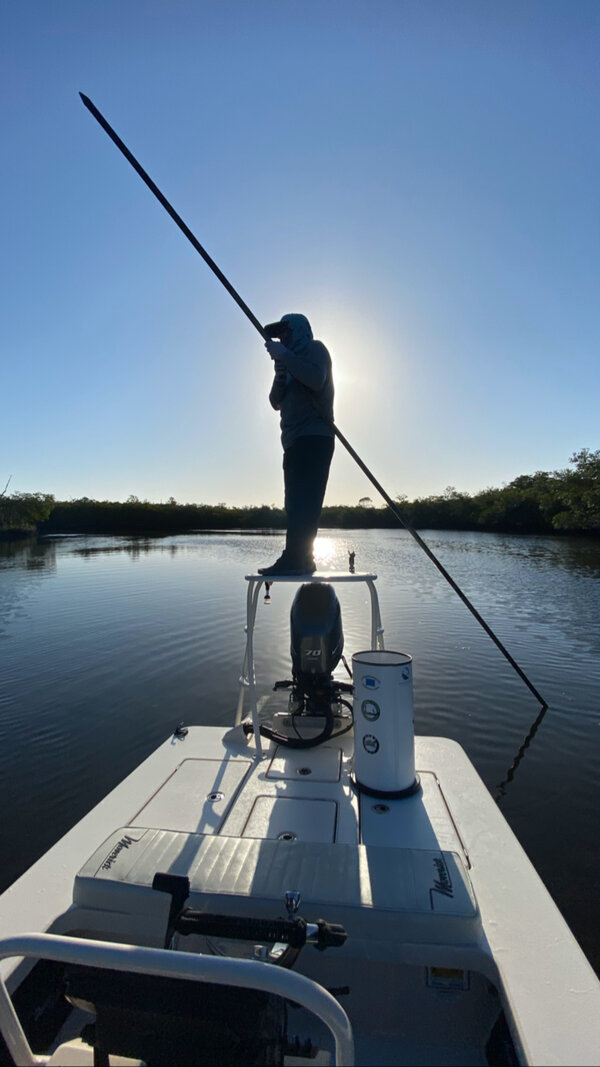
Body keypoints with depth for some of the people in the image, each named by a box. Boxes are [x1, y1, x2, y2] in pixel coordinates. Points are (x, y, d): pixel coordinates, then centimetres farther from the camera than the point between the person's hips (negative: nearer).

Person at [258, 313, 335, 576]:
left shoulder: (315, 348, 7)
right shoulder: (293, 362, 31)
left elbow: (316, 380, -15)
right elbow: (276, 402, 20)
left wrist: (284, 356, -9)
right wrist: (279, 376, 2)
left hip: (314, 437, -9)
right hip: (295, 440, 9)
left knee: (302, 501, -19)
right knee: (298, 503, 1)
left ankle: (295, 558, -23)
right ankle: (301, 560, 1)